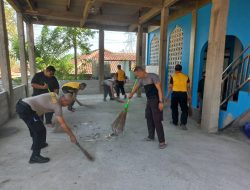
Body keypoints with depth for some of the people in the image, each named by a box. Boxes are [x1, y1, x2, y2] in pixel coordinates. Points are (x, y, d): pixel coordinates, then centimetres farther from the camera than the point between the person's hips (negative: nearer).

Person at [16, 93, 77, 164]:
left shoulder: (55, 95, 11)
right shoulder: (57, 105, -12)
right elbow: (62, 124, -9)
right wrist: (71, 135, 0)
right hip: (26, 109, -10)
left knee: (35, 127, 27)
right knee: (40, 131, -5)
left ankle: (36, 144, 49)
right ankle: (35, 156, 1)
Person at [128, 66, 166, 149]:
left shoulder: (153, 76, -16)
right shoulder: (141, 80, 9)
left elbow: (159, 89, -20)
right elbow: (136, 87, 27)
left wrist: (161, 102, -26)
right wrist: (131, 94, 42)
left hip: (156, 101, -8)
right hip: (149, 101, 8)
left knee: (157, 121, -9)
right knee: (149, 118, 15)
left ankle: (162, 141, -1)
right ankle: (151, 136, 31)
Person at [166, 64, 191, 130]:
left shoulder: (173, 77, -2)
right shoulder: (186, 77, 5)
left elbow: (170, 87, -1)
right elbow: (188, 87, 7)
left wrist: (167, 96, 7)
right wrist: (189, 95, 17)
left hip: (175, 93, -1)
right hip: (183, 94, 1)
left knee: (174, 108, 14)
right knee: (184, 109, 4)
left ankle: (175, 122, 25)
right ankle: (183, 123, -7)